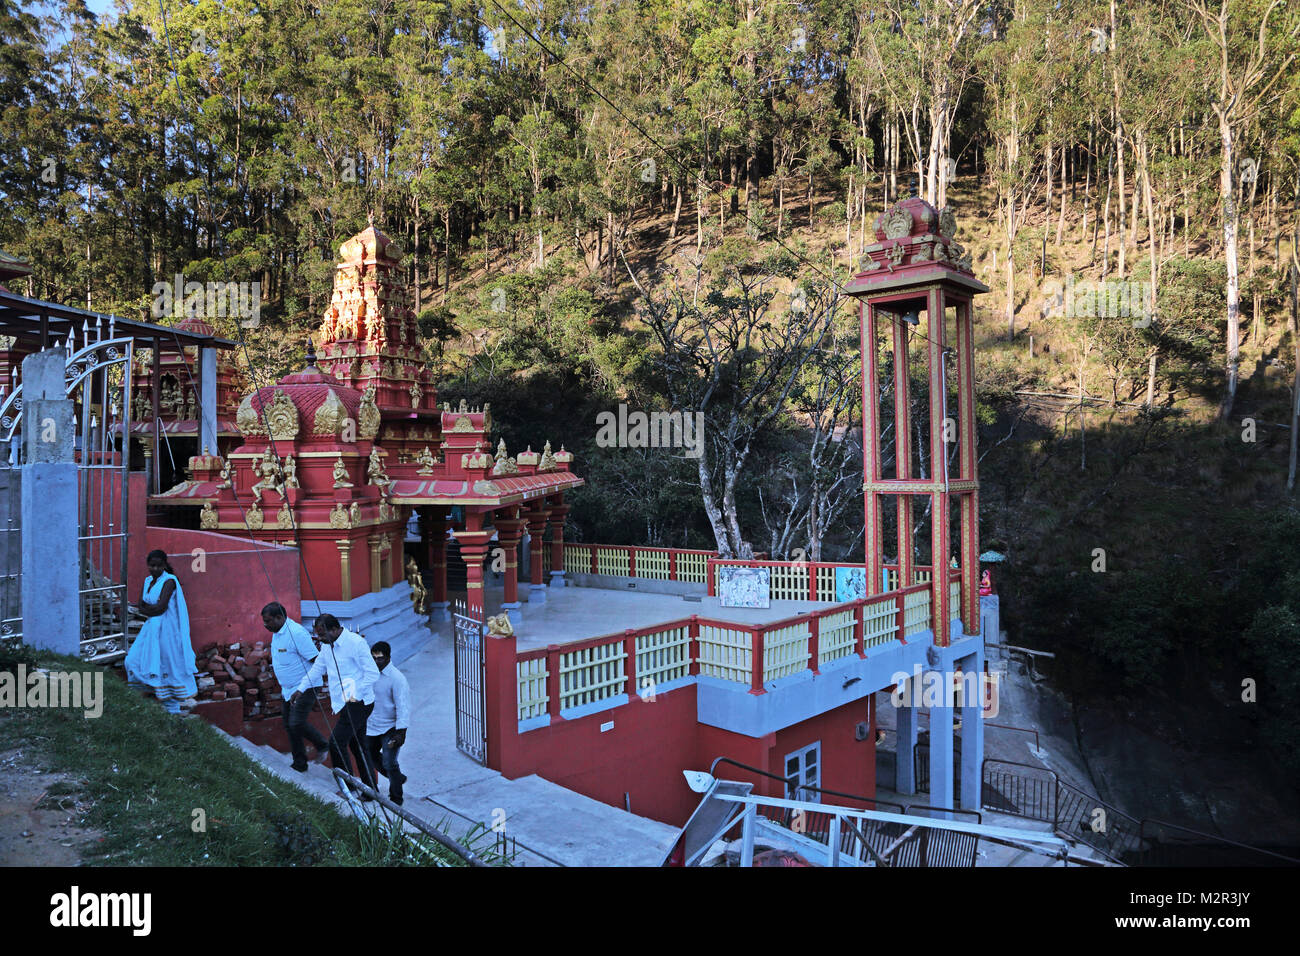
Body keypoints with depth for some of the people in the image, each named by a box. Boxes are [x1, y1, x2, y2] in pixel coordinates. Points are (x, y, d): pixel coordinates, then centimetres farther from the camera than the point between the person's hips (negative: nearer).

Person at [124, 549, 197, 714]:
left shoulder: (169, 581, -13)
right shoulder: (148, 581, 10)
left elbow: (161, 607, -19)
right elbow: (141, 607, 5)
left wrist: (147, 608, -3)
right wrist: (154, 610, -12)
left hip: (166, 629, -8)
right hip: (152, 628, 8)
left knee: (169, 664, 0)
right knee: (135, 659, 8)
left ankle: (173, 706, 11)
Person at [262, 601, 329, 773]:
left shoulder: (296, 633, -22)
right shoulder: (277, 633, 10)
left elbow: (315, 659, -22)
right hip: (288, 688, 10)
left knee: (297, 723, -15)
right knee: (289, 725, 11)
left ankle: (322, 746, 10)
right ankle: (299, 765, 21)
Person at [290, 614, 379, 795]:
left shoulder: (356, 642, -17)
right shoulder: (327, 646, 9)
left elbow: (373, 674, -17)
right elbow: (317, 668, 25)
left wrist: (354, 696, -17)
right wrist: (301, 689, 18)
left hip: (358, 703, -8)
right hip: (345, 704, 9)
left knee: (336, 743, -10)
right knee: (357, 745, 11)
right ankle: (370, 788, 19)